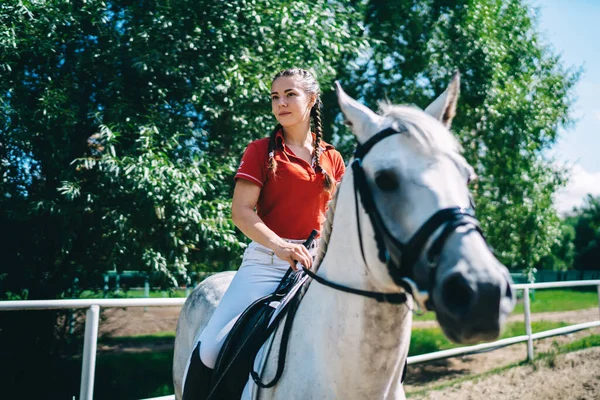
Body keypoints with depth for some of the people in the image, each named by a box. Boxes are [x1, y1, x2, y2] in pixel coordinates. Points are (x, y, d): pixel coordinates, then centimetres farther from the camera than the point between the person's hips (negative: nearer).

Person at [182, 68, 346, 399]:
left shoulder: (332, 158, 14)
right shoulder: (261, 150, 5)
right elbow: (241, 211, -6)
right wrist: (279, 245, -22)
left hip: (318, 261, 3)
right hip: (267, 260, -3)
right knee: (212, 347, -14)